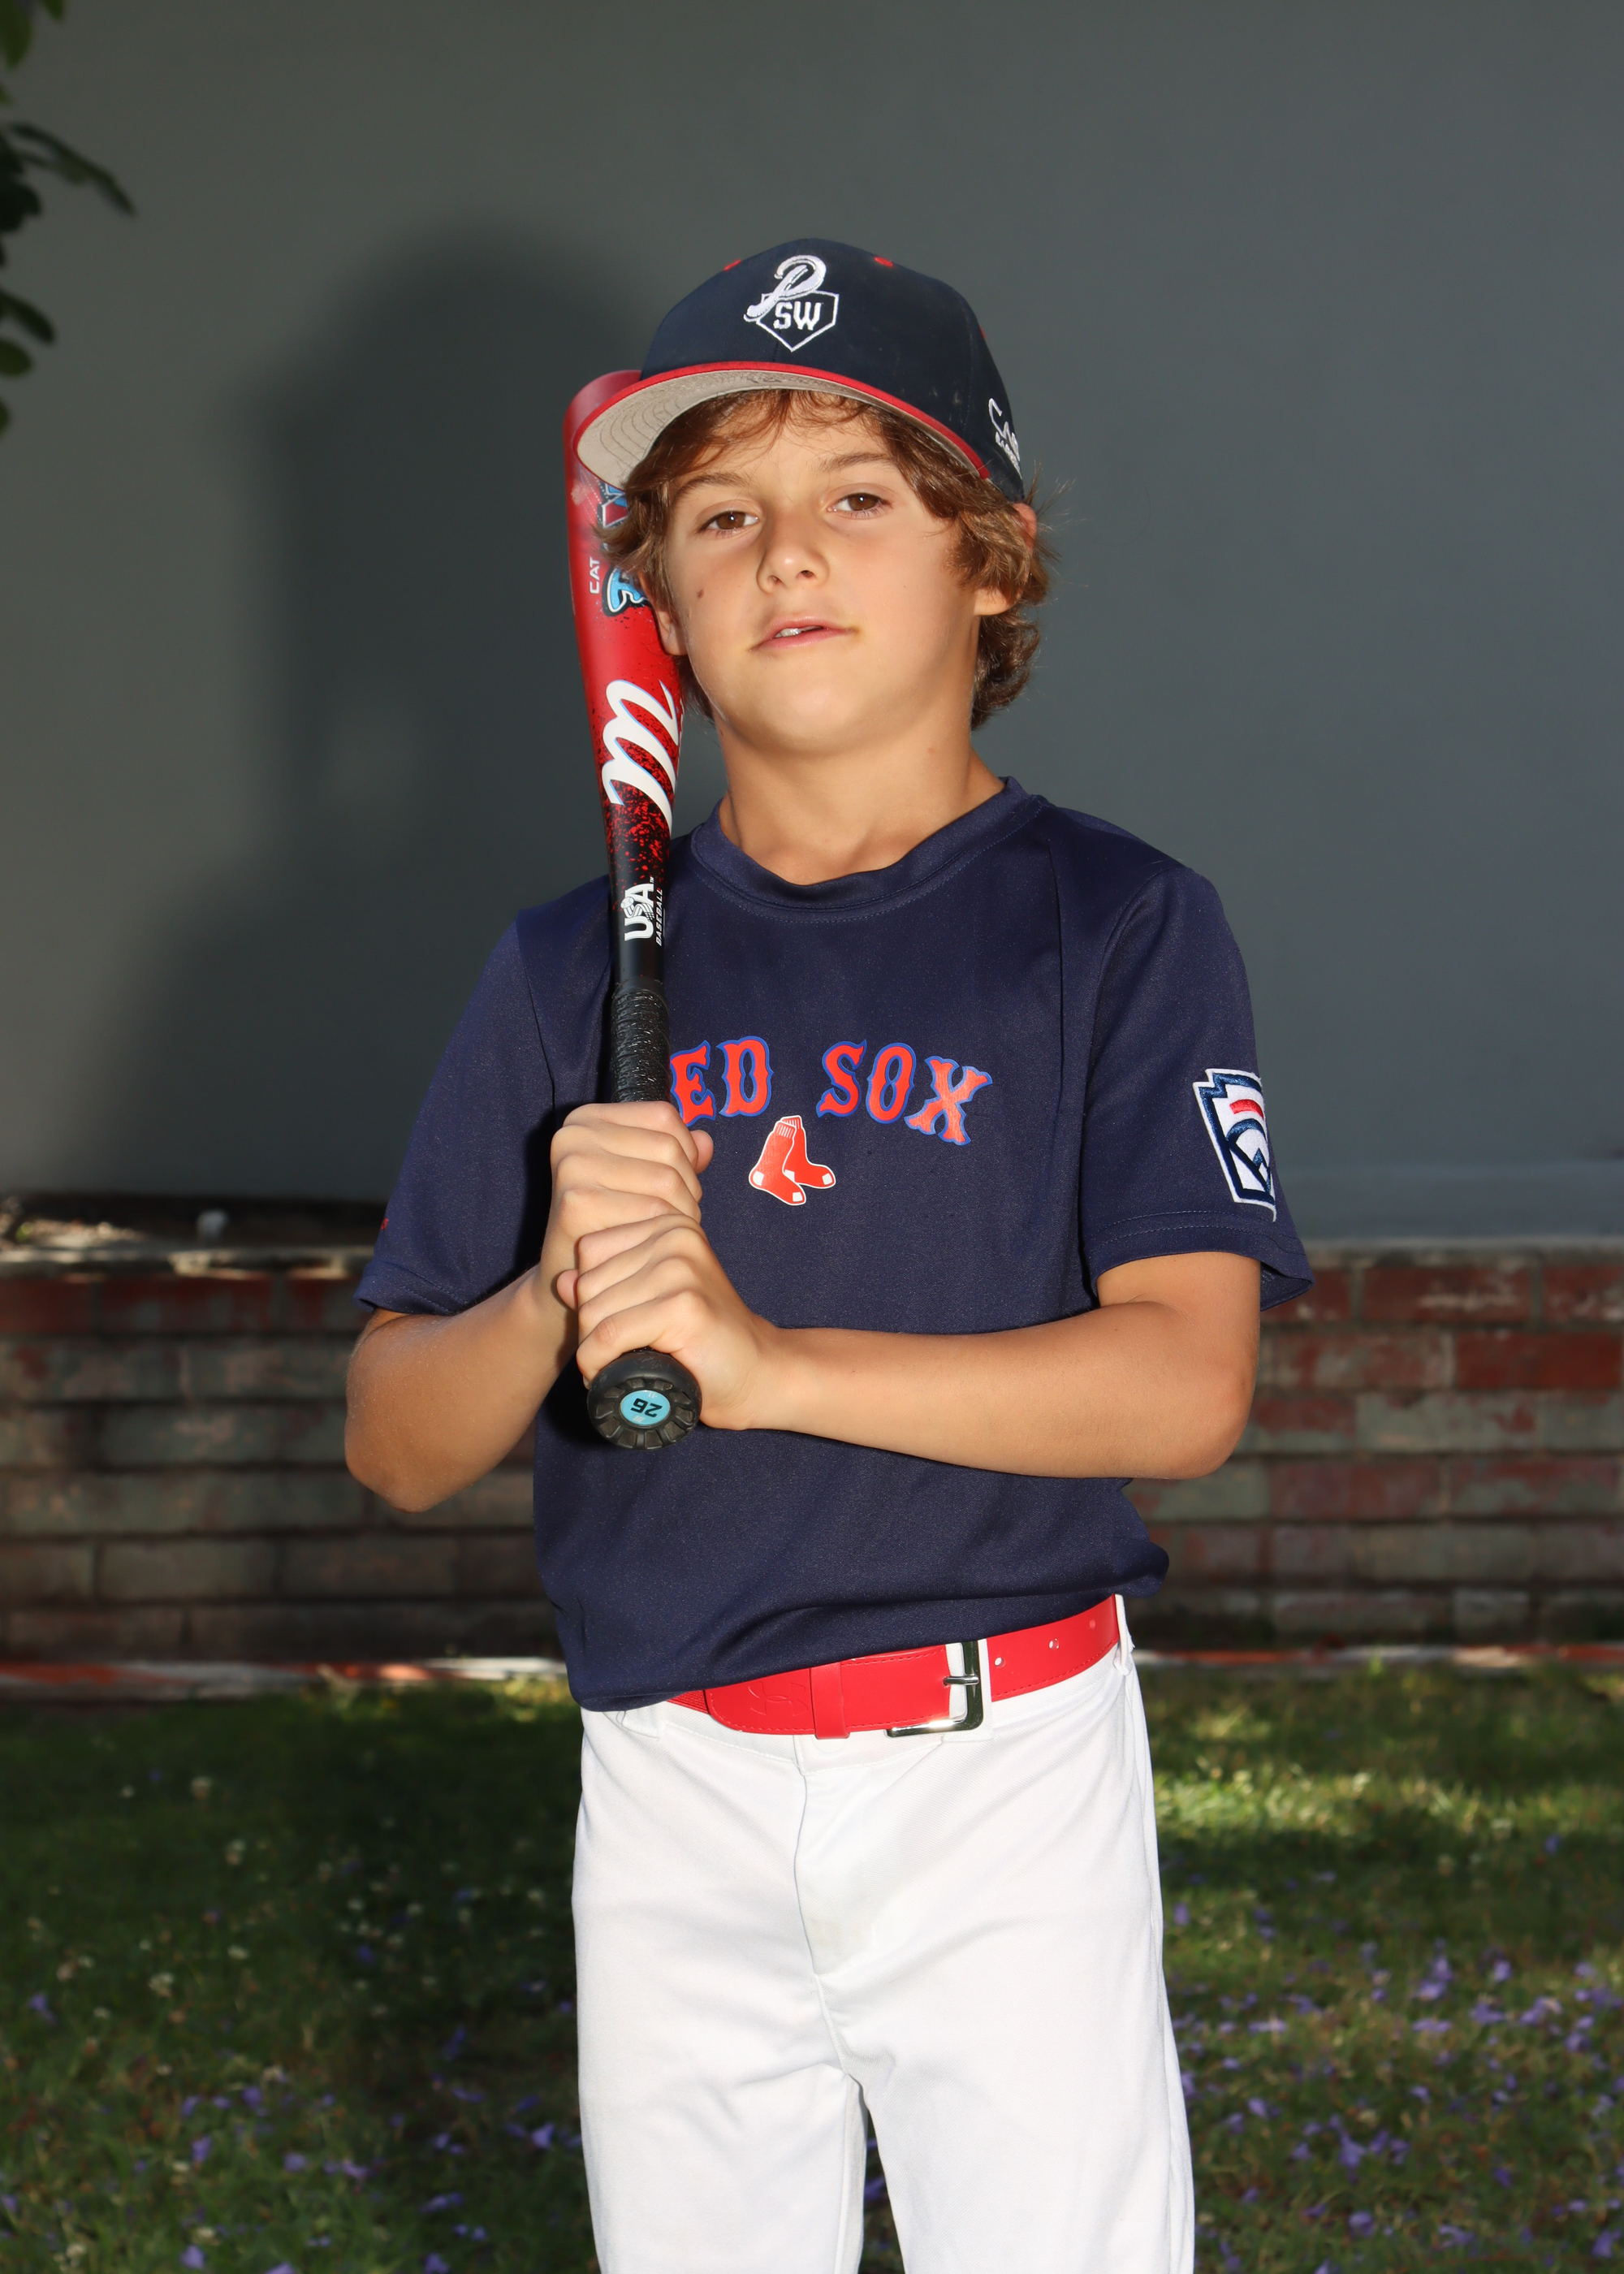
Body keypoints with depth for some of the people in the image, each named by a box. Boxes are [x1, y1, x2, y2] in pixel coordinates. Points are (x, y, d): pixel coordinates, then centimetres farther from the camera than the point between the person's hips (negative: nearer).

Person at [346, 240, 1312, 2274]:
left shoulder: (1117, 926, -2)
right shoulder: (575, 969, 7)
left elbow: (1185, 1383, -14)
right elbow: (395, 1446, 5)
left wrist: (763, 1358, -23)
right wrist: (554, 1294, -17)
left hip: (1002, 1777, -3)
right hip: (669, 1792, 3)